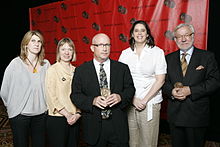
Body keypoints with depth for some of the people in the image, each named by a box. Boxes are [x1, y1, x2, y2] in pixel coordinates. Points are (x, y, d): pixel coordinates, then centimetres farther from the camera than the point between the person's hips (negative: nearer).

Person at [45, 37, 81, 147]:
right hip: (57, 119, -4)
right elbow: (51, 97, -10)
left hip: (75, 119, 4)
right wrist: (67, 114, -12)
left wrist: (78, 113, -4)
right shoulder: (52, 70, -5)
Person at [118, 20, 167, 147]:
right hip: (129, 102, 2)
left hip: (150, 103, -2)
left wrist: (145, 100, -10)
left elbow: (160, 80, -4)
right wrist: (133, 99, -8)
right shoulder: (125, 53, 6)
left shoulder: (157, 52, -1)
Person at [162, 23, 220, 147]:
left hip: (197, 114, -2)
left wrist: (190, 90, -17)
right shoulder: (169, 58, 9)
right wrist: (171, 91, -15)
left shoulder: (207, 56, 0)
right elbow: (163, 81, 7)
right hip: (175, 113, 3)